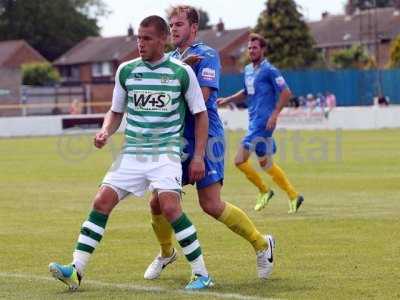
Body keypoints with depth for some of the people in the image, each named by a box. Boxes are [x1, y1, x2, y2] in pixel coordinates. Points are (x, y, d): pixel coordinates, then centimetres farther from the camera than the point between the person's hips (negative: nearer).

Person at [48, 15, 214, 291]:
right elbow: (116, 112, 17)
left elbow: (201, 114, 3)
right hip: (132, 151, 4)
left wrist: (198, 156, -3)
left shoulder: (182, 72, -4)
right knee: (102, 201, -7)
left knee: (169, 206, -23)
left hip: (166, 151, -4)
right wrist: (105, 132, -5)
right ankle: (76, 271, -4)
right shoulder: (126, 70, 6)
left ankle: (202, 274, -12)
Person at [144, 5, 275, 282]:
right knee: (157, 202, 3)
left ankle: (261, 244, 8)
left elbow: (201, 96, -18)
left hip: (205, 139, -6)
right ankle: (166, 253, 28)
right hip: (176, 141, 6)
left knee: (211, 205, -11)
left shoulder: (206, 55, -7)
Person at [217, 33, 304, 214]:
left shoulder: (269, 70, -9)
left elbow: (286, 93, -12)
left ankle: (264, 191, 4)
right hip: (254, 121, 9)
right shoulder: (248, 70, 15)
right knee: (265, 163, 10)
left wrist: (274, 115, -17)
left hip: (263, 122, -9)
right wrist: (227, 100, 16)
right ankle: (293, 196, 18)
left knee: (240, 160, -13)